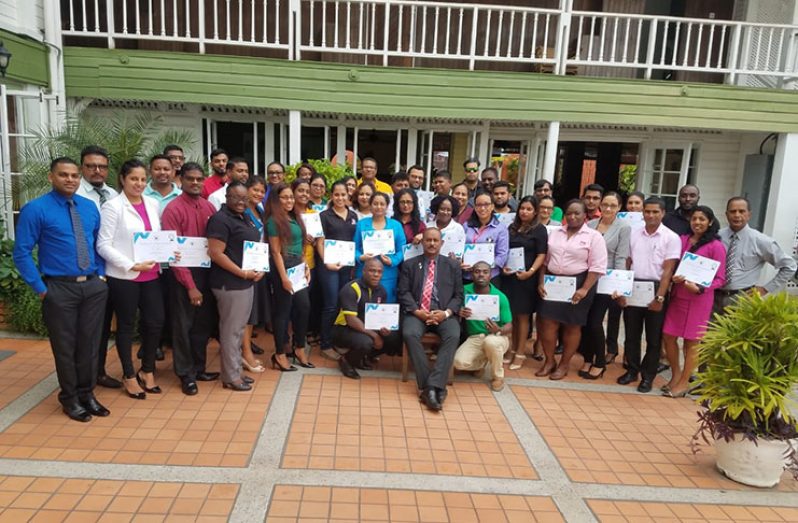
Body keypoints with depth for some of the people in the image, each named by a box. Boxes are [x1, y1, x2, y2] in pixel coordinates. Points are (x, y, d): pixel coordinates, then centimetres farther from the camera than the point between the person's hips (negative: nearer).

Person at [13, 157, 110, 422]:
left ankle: (86, 394, 30)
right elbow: (21, 253, -9)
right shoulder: (35, 209, -8)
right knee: (65, 347, 8)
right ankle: (70, 398, 26)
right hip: (59, 289, -4)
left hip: (93, 286, 4)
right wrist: (40, 288, -11)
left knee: (90, 344, 13)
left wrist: (101, 274, 7)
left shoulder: (90, 207, 8)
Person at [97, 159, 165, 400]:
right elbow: (103, 245, -11)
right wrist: (131, 265, -19)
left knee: (156, 322, 6)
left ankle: (147, 370, 27)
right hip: (123, 277, -5)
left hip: (152, 275, 5)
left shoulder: (152, 204, 9)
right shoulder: (113, 206, -8)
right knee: (126, 325, 8)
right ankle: (129, 376, 24)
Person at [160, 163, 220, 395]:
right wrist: (190, 285, -15)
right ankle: (186, 374, 20)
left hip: (206, 272, 5)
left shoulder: (209, 207, 6)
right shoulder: (173, 209, -11)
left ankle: (199, 368, 29)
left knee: (204, 323, 13)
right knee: (183, 325, 6)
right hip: (183, 274, -5)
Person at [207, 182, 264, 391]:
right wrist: (243, 273, -19)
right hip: (230, 284, -9)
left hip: (246, 283, 9)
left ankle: (235, 371, 27)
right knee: (231, 330, 0)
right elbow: (215, 254, -21)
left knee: (239, 329, 16)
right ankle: (230, 377, 10)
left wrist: (259, 269, 5)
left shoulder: (244, 219, 14)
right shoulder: (220, 219, -13)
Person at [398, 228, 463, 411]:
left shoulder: (452, 265, 14)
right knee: (410, 334, -32)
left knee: (453, 336, -31)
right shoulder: (410, 265, 14)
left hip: (443, 313, 0)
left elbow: (458, 295, 8)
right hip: (417, 312, 0)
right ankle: (428, 386, -27)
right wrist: (417, 311, -12)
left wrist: (446, 312, -10)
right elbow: (404, 292, 5)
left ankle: (434, 385, -32)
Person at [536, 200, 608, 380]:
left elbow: (597, 266, -10)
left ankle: (564, 364, 18)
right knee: (548, 323, 1)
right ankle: (549, 361, 17)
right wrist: (541, 282, 3)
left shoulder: (594, 236, -4)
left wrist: (584, 289, -17)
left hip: (578, 284, -4)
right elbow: (544, 260, 12)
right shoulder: (554, 233, 10)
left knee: (572, 326, 6)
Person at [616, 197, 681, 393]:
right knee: (631, 333, 10)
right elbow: (627, 263, 8)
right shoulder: (633, 233, 5)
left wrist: (659, 297, -14)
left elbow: (667, 270, -8)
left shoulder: (671, 238, -5)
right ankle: (632, 370, 23)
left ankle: (648, 376, 18)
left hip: (655, 288, -3)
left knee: (653, 336, 7)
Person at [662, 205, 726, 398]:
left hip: (699, 299, -4)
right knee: (668, 336, 6)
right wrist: (673, 277, -8)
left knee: (691, 341, 6)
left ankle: (684, 382, 20)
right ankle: (675, 374, 28)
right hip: (677, 295, 4)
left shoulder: (716, 246, -7)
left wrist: (700, 288, -20)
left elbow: (720, 279, -5)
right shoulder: (682, 240, 4)